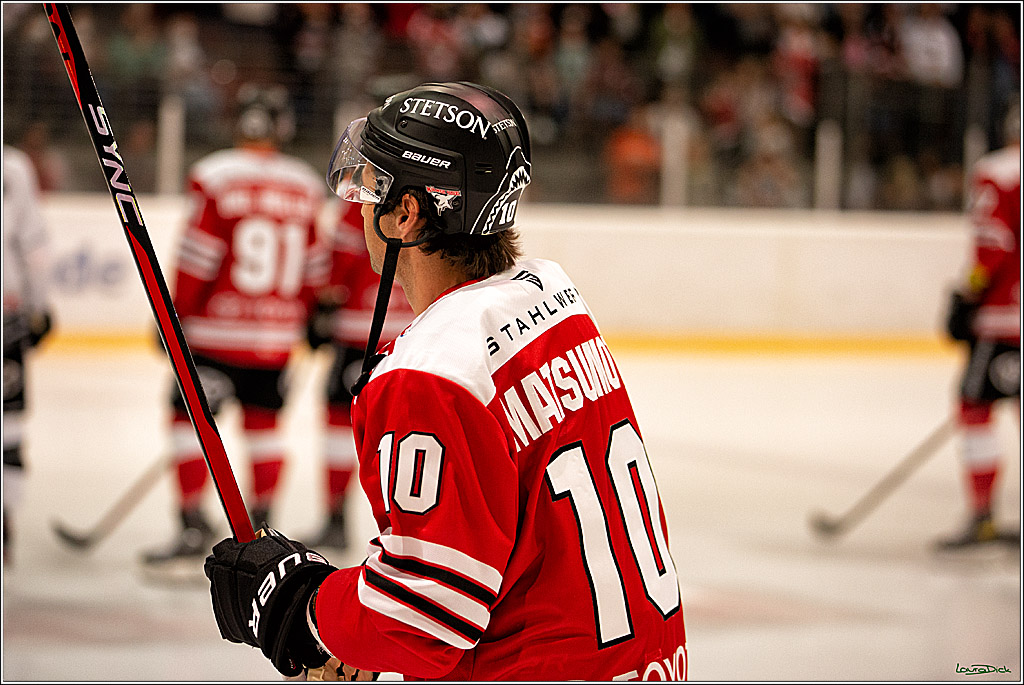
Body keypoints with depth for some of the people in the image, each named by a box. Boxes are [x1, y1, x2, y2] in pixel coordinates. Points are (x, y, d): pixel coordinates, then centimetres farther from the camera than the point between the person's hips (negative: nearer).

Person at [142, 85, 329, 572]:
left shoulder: (215, 177, -9)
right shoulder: (306, 187, 6)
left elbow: (197, 259, -11)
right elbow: (314, 269, 12)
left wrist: (178, 318, -2)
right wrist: (301, 318, 26)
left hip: (218, 331, -4)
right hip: (278, 337, 4)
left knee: (189, 417, 3)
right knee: (262, 421, 16)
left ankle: (193, 530, -2)